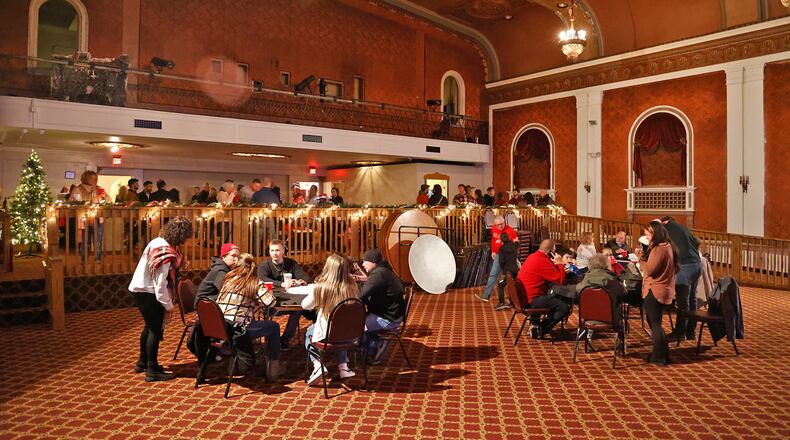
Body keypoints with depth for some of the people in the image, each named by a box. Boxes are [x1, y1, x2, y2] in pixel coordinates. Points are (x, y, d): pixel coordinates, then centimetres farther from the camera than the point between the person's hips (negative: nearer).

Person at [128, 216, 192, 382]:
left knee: (150, 325, 23)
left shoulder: (159, 241, 2)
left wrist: (178, 264, 0)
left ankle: (142, 362, 38)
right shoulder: (166, 252, -26)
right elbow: (160, 283, -26)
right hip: (147, 292, -10)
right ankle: (152, 371, 7)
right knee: (156, 329, -1)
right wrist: (168, 305, -19)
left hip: (140, 289, 10)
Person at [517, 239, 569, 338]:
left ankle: (535, 323, 22)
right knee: (564, 308, -9)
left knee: (557, 298, 30)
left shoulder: (532, 256, 12)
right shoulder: (542, 261, -19)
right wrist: (559, 263, -5)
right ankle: (540, 329, -1)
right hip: (531, 300, -10)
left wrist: (555, 264, 7)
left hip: (524, 296, 10)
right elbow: (561, 280, -17)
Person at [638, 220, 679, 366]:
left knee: (655, 324, -1)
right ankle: (662, 353, 26)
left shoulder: (659, 249, -19)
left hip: (655, 291, -10)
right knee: (655, 322, 19)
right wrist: (644, 257, 6)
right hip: (664, 290, 10)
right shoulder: (667, 247, 12)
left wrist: (641, 258, -9)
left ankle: (659, 356, 6)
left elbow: (649, 270, -22)